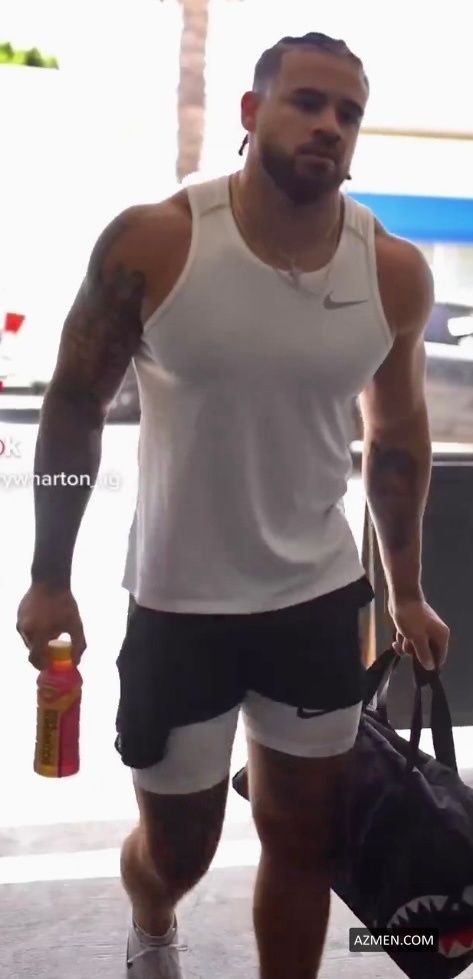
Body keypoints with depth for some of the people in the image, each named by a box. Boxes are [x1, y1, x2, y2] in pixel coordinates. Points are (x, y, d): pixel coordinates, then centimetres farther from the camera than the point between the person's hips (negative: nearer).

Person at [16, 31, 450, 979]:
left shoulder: (395, 271, -7)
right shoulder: (151, 243, -15)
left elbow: (397, 433, 7)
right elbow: (74, 407, -5)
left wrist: (407, 594, 10)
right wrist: (49, 579, -4)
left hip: (320, 597, 2)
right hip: (177, 602, -2)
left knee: (304, 834, 13)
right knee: (175, 846, 14)